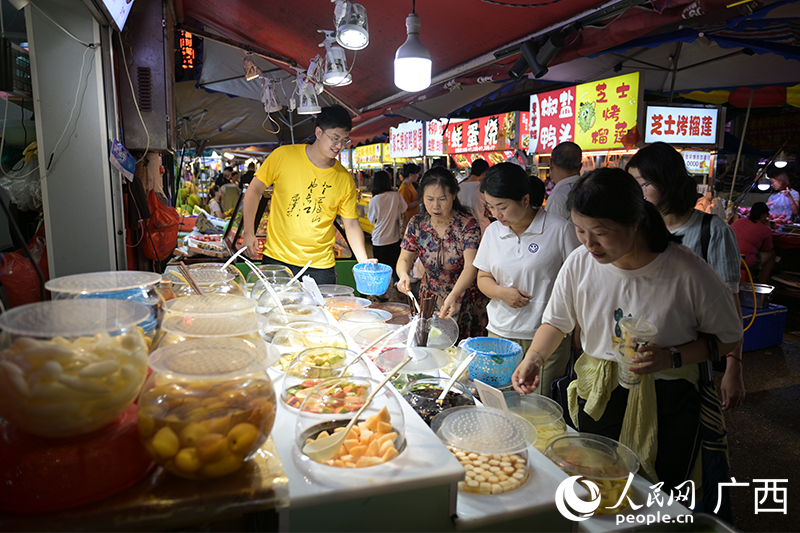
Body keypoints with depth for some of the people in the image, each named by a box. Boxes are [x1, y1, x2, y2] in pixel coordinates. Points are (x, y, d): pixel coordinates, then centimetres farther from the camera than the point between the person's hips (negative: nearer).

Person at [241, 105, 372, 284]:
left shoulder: (345, 179, 0)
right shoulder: (283, 156, -5)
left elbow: (351, 224, 4)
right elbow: (254, 190, 4)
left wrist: (364, 263, -7)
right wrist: (248, 232, -3)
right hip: (277, 258, -1)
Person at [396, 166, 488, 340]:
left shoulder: (467, 224, -18)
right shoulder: (417, 223, -5)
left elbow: (470, 266, -28)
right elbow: (404, 259, -2)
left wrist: (453, 296, -45)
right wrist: (403, 275, -27)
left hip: (464, 302, -3)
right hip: (430, 299, 3)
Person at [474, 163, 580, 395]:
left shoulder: (559, 230, -8)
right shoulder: (493, 231, 7)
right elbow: (483, 278, 15)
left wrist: (579, 336, -3)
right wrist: (502, 292, -7)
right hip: (500, 333, 4)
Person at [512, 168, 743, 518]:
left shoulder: (688, 271, -20)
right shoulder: (579, 263, -11)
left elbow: (728, 338, -6)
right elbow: (557, 320, 3)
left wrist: (672, 358, -22)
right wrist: (533, 358, -13)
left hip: (666, 408, -2)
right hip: (598, 398, 3)